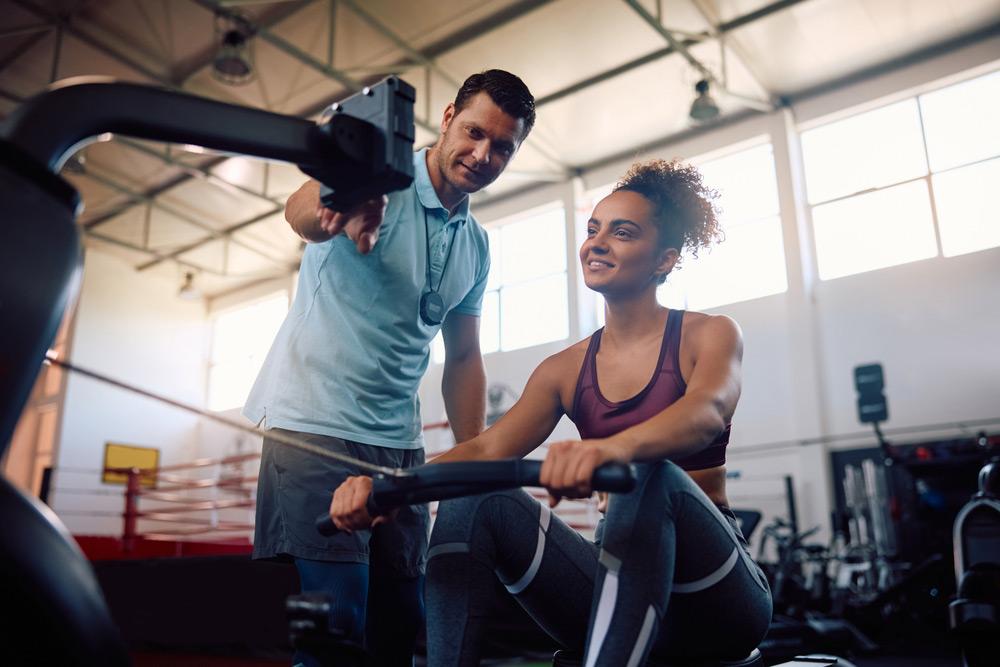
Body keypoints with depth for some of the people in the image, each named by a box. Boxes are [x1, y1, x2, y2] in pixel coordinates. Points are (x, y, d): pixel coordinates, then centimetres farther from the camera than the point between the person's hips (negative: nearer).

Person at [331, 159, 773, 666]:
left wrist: (617, 446, -50)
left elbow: (707, 411, -27)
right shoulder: (566, 370, 8)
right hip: (623, 579, 4)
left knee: (647, 474, -36)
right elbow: (490, 448, -6)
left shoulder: (709, 336, -3)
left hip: (713, 596, -3)